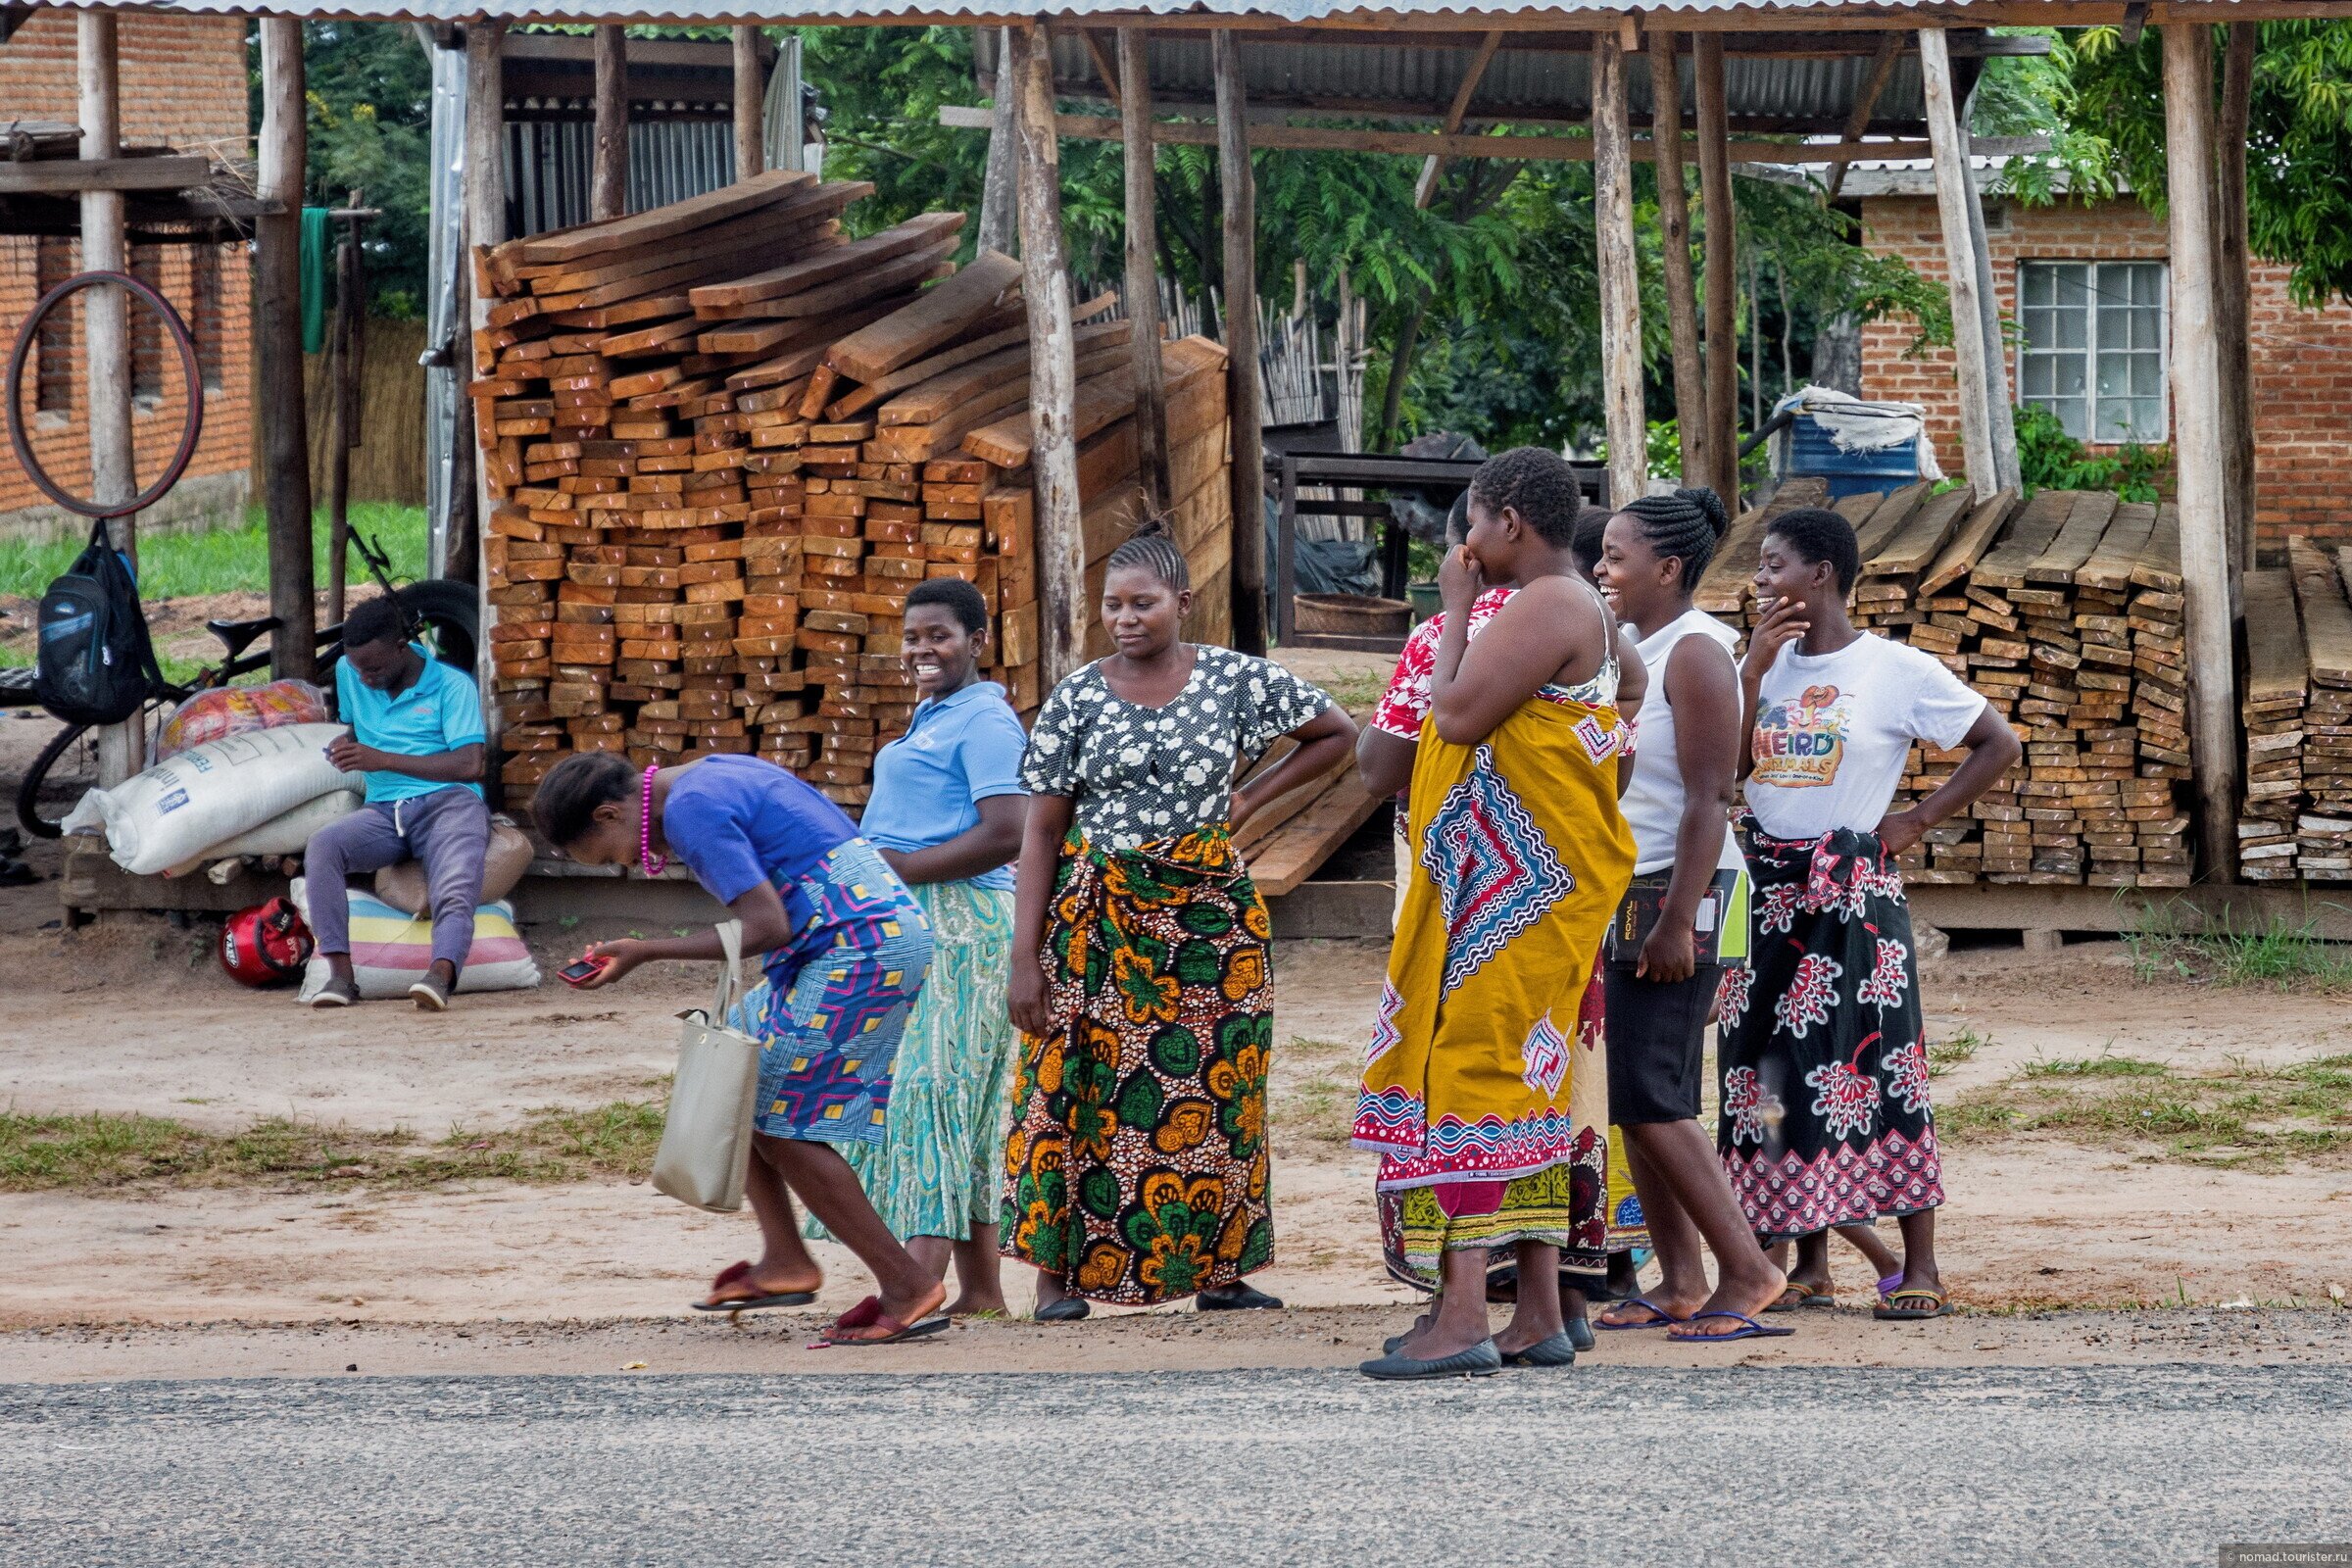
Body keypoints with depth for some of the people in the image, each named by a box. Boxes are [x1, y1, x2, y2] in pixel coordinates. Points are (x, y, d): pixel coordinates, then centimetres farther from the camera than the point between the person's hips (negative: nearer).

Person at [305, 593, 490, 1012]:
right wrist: (346, 746, 9)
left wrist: (383, 759, -14)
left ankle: (441, 974, -61)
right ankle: (340, 972, -35)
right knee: (322, 844, -29)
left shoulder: (451, 686, 0)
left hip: (449, 801, -4)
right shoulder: (349, 675, 16)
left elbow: (469, 764, -10)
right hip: (384, 812, 4)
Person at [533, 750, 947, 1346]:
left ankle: (907, 1285, -3)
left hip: (859, 947, -11)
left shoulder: (690, 810, -14)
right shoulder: (711, 777, 17)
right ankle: (783, 1259, 12)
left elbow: (767, 926, -20)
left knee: (780, 1122, -4)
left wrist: (646, 952, -15)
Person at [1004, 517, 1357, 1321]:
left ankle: (1217, 1268, 8)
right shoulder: (1076, 700, -2)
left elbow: (1336, 734, 13)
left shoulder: (1237, 680, 0)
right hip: (1096, 919, -1)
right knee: (1078, 1086, -6)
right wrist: (1025, 958, -8)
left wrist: (1247, 801, 3)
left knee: (1214, 1092, 1)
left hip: (1210, 914, 1)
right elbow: (1041, 832, -2)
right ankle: (1058, 1272, -3)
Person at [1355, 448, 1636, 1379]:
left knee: (1475, 1073, -13)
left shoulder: (1545, 607, -15)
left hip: (1517, 887, -11)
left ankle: (1462, 1317, -18)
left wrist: (1457, 605, -8)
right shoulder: (1584, 610, 19)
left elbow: (1456, 716, -17)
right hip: (1510, 885, 11)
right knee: (1526, 1085, 11)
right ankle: (1539, 1317, 13)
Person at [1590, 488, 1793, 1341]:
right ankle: (1680, 1282, 9)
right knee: (1634, 1100, 6)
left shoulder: (1694, 653, -12)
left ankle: (1747, 1269, -8)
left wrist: (1679, 921, -24)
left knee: (1649, 1099, -13)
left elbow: (1709, 800, -19)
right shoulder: (1638, 651, 15)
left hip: (1681, 893, -9)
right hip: (1630, 892, 9)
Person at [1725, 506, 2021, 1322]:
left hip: (1851, 892, -6)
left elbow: (1999, 744, -3)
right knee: (1772, 1070, 6)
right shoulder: (1766, 663, 10)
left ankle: (1920, 1269, -3)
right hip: (1768, 887, 6)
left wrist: (1919, 819, -5)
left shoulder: (1896, 670, -5)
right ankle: (1809, 1262, 14)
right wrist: (1754, 674, -7)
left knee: (1876, 1068, -7)